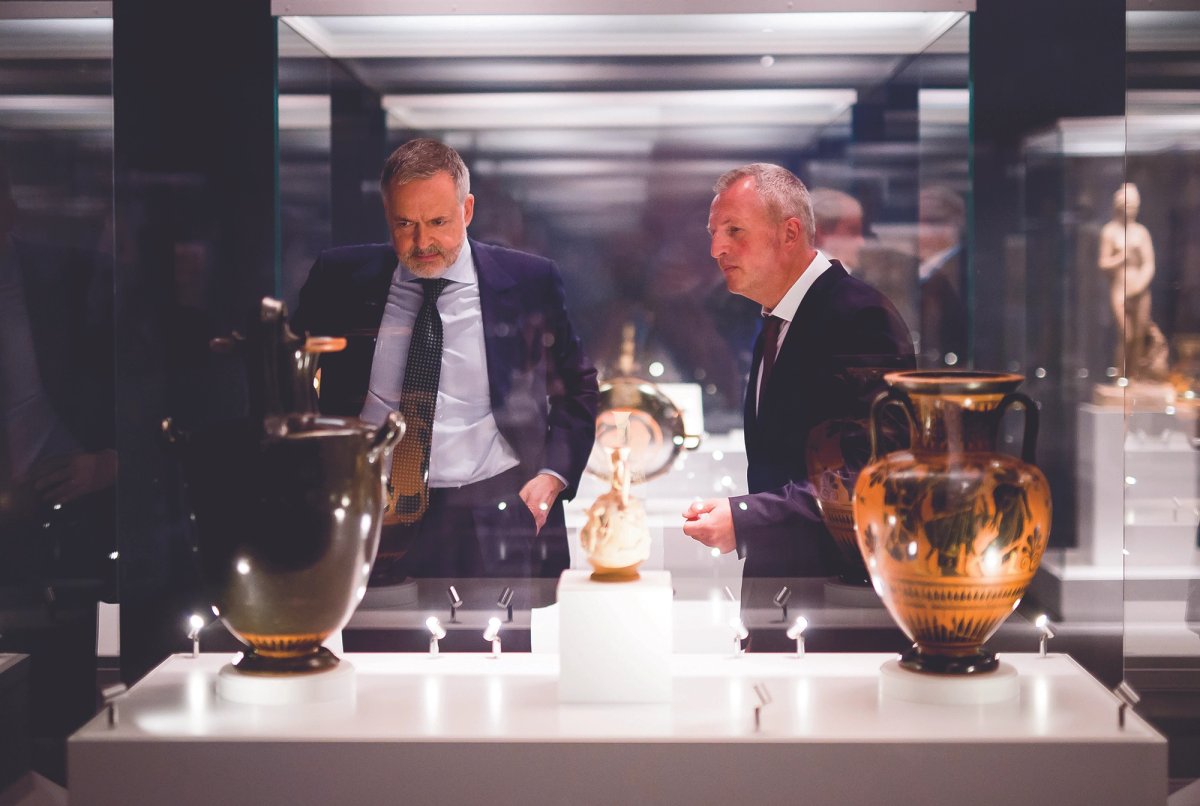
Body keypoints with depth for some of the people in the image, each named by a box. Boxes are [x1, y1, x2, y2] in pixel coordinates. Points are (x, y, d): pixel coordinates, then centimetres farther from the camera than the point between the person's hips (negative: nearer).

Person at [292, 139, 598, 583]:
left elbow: (577, 392, 14)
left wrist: (550, 479, -2)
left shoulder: (529, 283, 4)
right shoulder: (342, 277, 6)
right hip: (366, 516, 1)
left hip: (491, 519, 0)